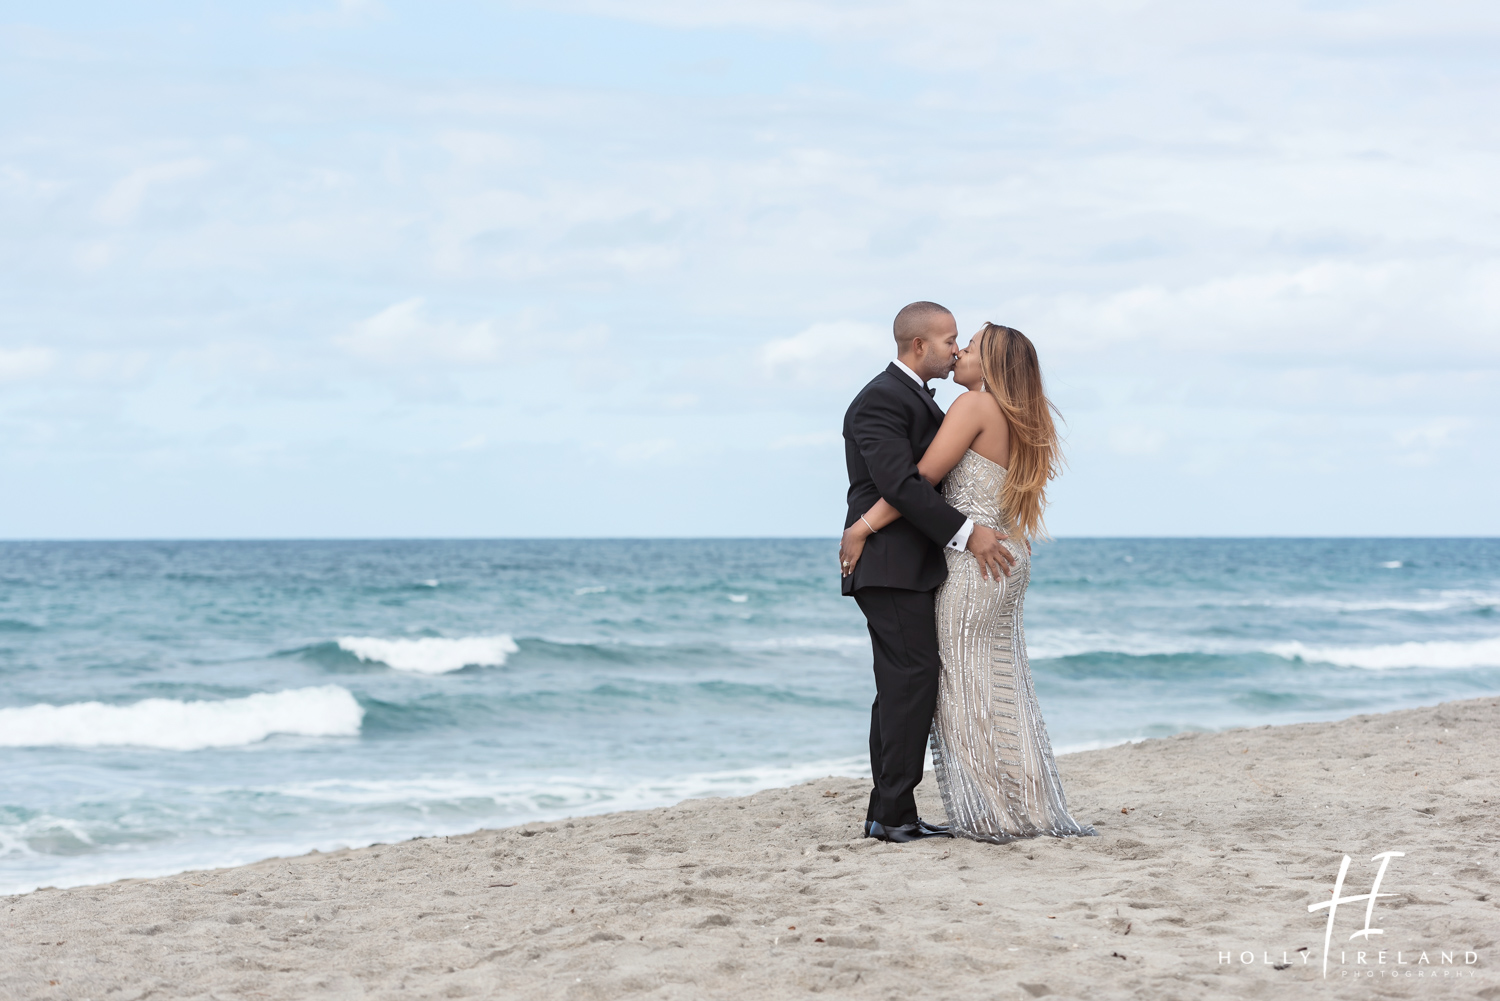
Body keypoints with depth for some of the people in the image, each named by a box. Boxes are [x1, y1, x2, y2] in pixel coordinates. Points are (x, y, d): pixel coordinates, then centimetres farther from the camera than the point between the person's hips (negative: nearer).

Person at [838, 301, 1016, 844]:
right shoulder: (880, 400, -13)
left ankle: (890, 814, 11)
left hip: (910, 568, 10)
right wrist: (966, 532, -23)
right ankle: (893, 813, -11)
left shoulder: (916, 397, 20)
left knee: (902, 687, 9)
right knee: (913, 679, -13)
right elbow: (899, 484, -23)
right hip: (889, 565, -10)